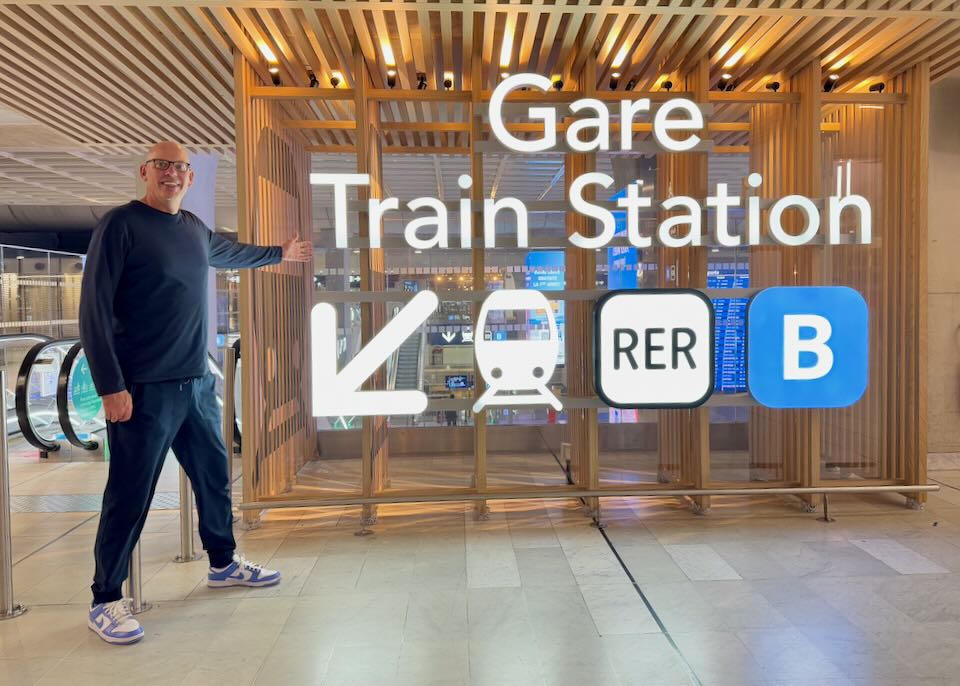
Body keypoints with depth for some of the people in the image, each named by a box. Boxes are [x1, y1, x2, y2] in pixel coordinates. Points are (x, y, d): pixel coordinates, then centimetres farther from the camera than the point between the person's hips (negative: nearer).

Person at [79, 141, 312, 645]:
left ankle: (223, 564, 34)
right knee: (130, 496, -1)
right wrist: (111, 387, -18)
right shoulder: (121, 225, -8)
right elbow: (94, 310, -12)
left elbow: (232, 253, 36)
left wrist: (280, 253, 49)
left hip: (197, 384, 7)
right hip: (144, 390, -7)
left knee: (214, 476, 15)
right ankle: (105, 601, 15)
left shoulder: (195, 230, 12)